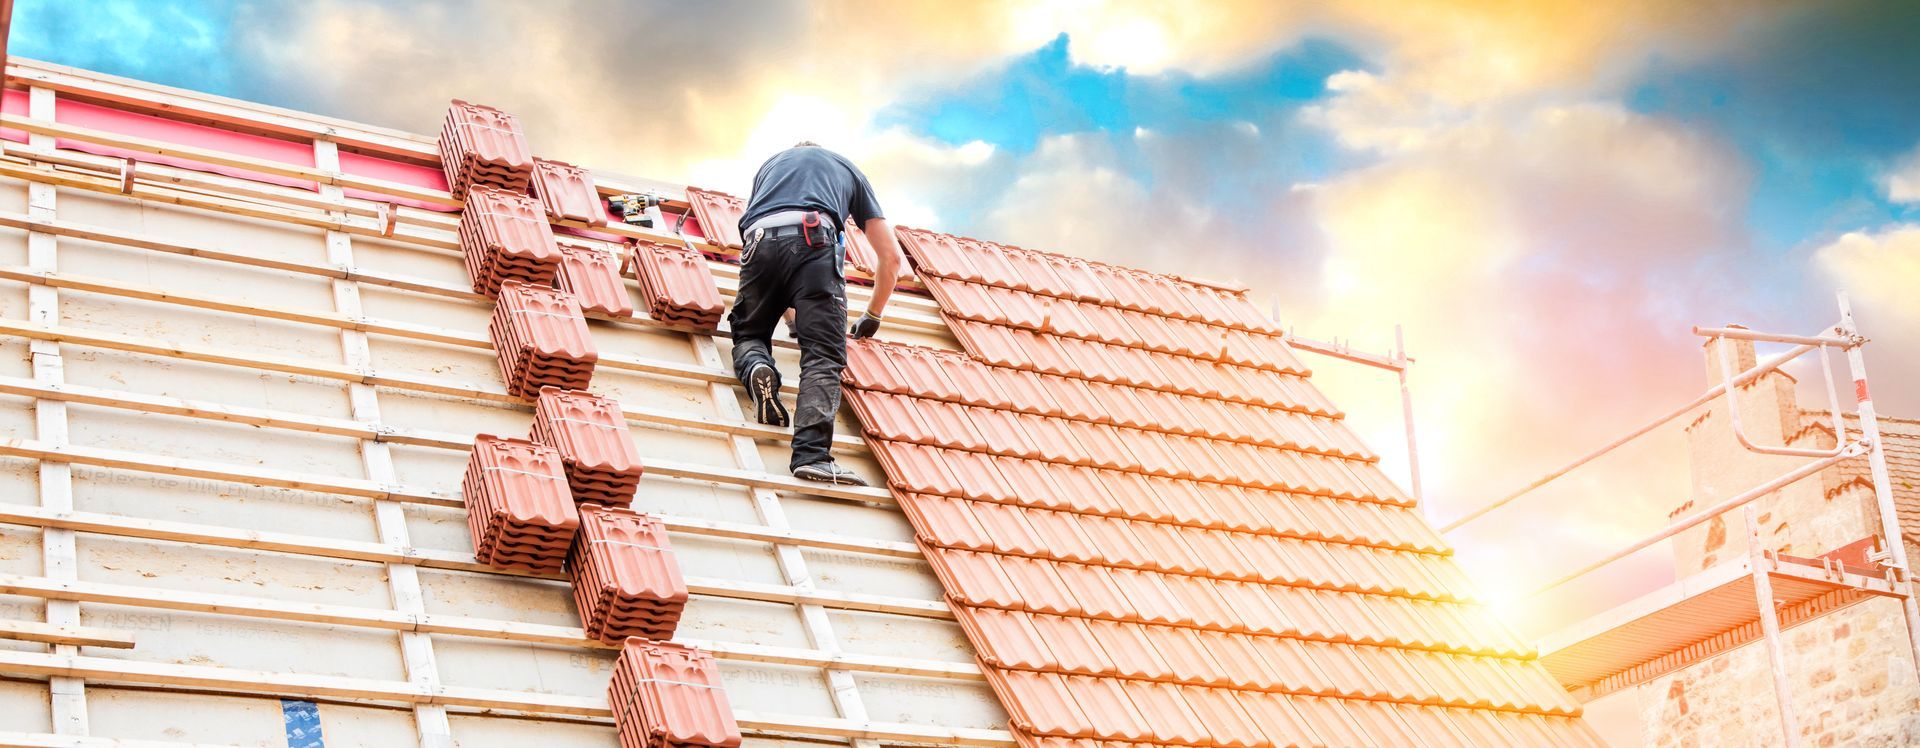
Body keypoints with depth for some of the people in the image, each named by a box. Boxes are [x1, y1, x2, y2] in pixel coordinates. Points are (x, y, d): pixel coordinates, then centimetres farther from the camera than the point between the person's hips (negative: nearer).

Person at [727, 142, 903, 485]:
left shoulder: (772, 162, 41)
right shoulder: (848, 169, 36)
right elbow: (891, 255, 31)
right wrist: (873, 316, 44)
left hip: (760, 241, 2)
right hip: (815, 240, -2)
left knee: (749, 332, 24)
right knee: (823, 357, -9)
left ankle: (757, 368, -11)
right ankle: (812, 454, -30)